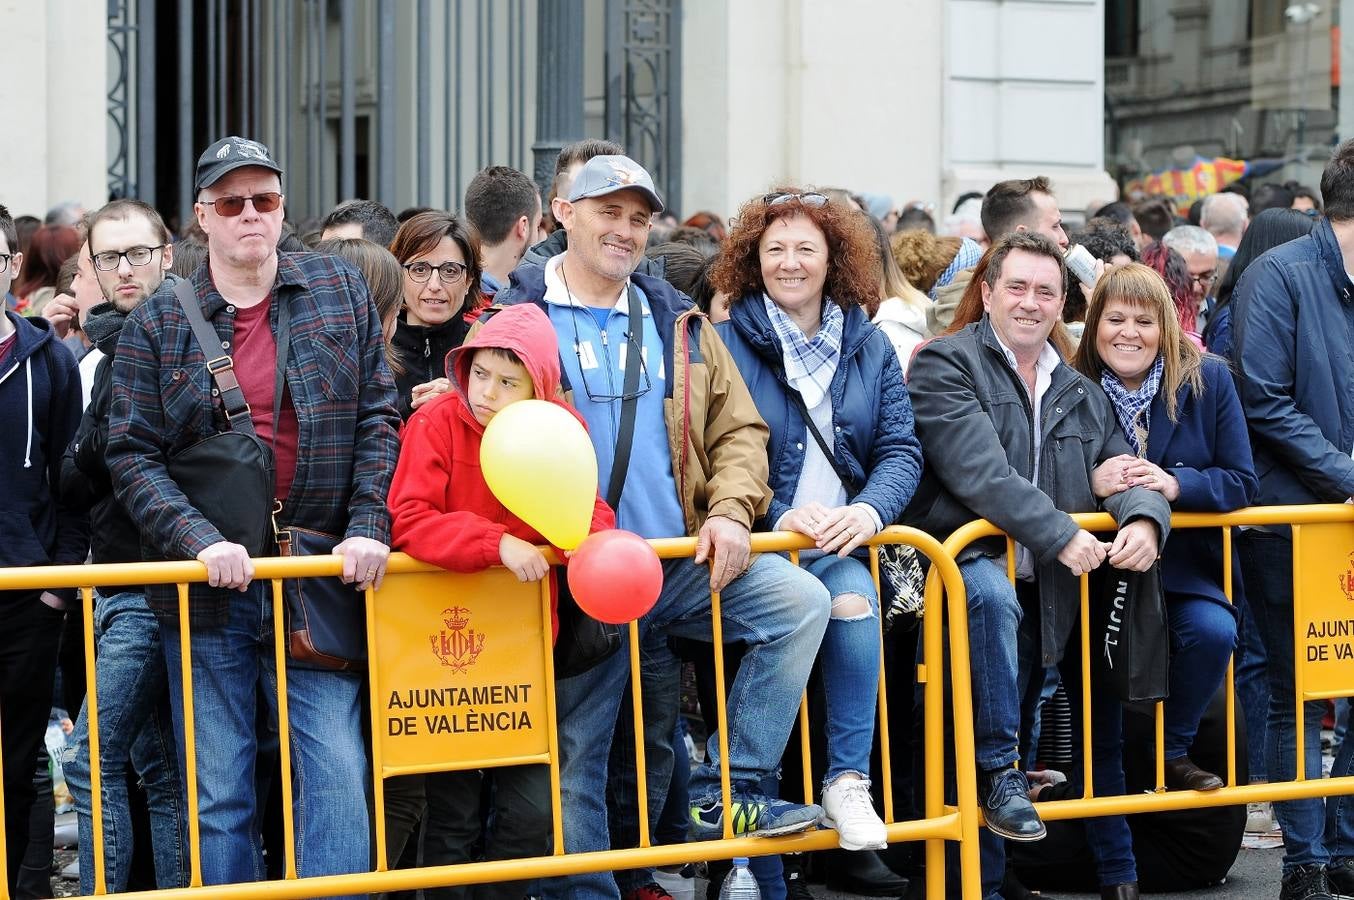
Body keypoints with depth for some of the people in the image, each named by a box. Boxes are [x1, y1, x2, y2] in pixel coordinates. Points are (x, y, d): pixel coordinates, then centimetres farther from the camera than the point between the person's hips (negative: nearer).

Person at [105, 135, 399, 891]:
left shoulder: (341, 290, 6)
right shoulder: (159, 320, 4)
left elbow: (380, 417, 6)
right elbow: (133, 455, -1)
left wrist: (368, 526, -6)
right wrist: (200, 541, -14)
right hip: (210, 588, 0)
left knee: (336, 776, -6)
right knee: (219, 793, 5)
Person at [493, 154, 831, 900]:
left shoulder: (677, 324, 14)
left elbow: (739, 428, 14)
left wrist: (730, 511, -5)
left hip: (682, 560, 3)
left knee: (801, 602, -17)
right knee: (579, 749, 0)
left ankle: (726, 792, -12)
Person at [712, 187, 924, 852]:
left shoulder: (869, 346, 14)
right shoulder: (725, 344, 3)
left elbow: (901, 449, 7)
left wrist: (869, 510, -14)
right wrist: (779, 516, -20)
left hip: (841, 540, 3)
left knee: (853, 599, -32)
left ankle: (848, 782, -23)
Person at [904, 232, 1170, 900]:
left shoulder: (1081, 394, 20)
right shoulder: (946, 364, -2)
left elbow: (1124, 470, 11)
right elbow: (979, 474, -15)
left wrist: (1144, 519, -13)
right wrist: (1061, 536, -21)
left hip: (1047, 590, 6)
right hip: (969, 564, -6)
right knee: (992, 594, -38)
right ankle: (998, 769, -29)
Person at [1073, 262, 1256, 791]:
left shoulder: (1208, 381, -1)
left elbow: (1242, 484, -3)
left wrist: (1176, 486, -21)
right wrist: (1092, 484, -26)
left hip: (1187, 563, 1)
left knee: (1213, 630, -27)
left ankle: (1172, 753, -3)